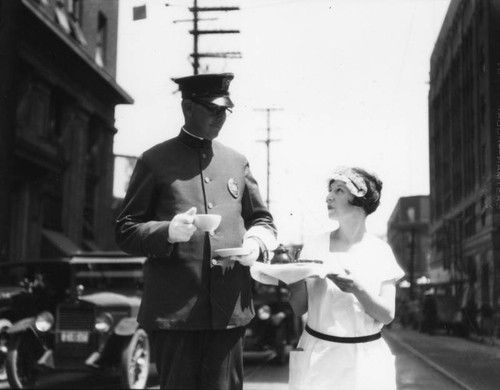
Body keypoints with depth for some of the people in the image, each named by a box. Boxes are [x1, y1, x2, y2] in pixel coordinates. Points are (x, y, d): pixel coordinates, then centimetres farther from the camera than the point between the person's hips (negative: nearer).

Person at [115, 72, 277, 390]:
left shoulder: (237, 162, 14)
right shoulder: (155, 161, 3)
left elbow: (263, 221, 21)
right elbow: (126, 231, 3)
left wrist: (256, 242, -3)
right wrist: (167, 232, -17)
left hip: (230, 309, 3)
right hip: (173, 309, -3)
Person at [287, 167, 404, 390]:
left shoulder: (380, 251, -1)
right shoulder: (314, 247, 0)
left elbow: (387, 315, -7)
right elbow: (299, 308, 1)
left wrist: (357, 288, -22)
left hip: (365, 360, 0)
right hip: (318, 357, 0)